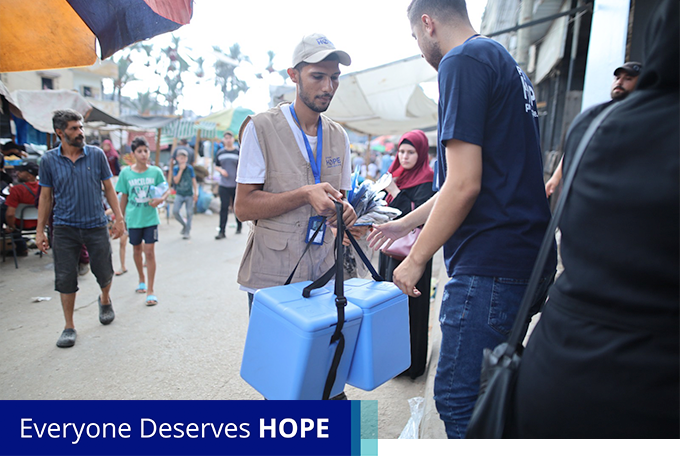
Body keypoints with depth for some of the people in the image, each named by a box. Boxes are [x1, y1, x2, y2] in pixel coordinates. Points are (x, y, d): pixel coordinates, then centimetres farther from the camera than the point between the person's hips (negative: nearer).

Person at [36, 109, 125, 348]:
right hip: (64, 228, 0)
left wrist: (119, 218, -1)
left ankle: (105, 300, 41)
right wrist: (40, 230, 4)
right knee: (65, 279, 4)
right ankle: (69, 327, 19)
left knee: (104, 272, 7)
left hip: (96, 225, 0)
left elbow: (108, 188, 4)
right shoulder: (48, 160, -1)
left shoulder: (97, 154, -1)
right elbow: (45, 196, 6)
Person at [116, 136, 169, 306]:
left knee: (149, 251, -4)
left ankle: (150, 291, 4)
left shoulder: (155, 171, -5)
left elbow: (167, 189, 3)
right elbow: (124, 197, 4)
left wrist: (161, 199, -18)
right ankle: (142, 280, 40)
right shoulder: (126, 173, -3)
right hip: (133, 219, 2)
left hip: (150, 218, -2)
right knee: (137, 250, 16)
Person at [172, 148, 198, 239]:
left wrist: (195, 193, 1)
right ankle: (184, 225, 15)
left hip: (189, 194, -1)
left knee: (189, 213, 2)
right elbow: (176, 181, -11)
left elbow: (194, 181, 4)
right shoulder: (175, 169, 1)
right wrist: (181, 169, -15)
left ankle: (187, 232, 15)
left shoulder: (190, 168, -1)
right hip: (179, 194, 1)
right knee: (175, 211, -11)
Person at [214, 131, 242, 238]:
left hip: (236, 185, -1)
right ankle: (222, 231, -2)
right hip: (223, 185, 2)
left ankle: (239, 227, 30)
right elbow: (216, 166, 18)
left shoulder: (238, 152, 1)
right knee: (223, 207, -3)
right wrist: (221, 170, -4)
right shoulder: (220, 153, 9)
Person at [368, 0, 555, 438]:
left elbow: (464, 186, -19)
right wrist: (406, 223, 29)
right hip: (528, 259, 10)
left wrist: (416, 258, -8)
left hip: (491, 264, -10)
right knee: (486, 392, 20)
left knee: (458, 401, -1)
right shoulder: (505, 62, 21)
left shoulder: (464, 61, -9)